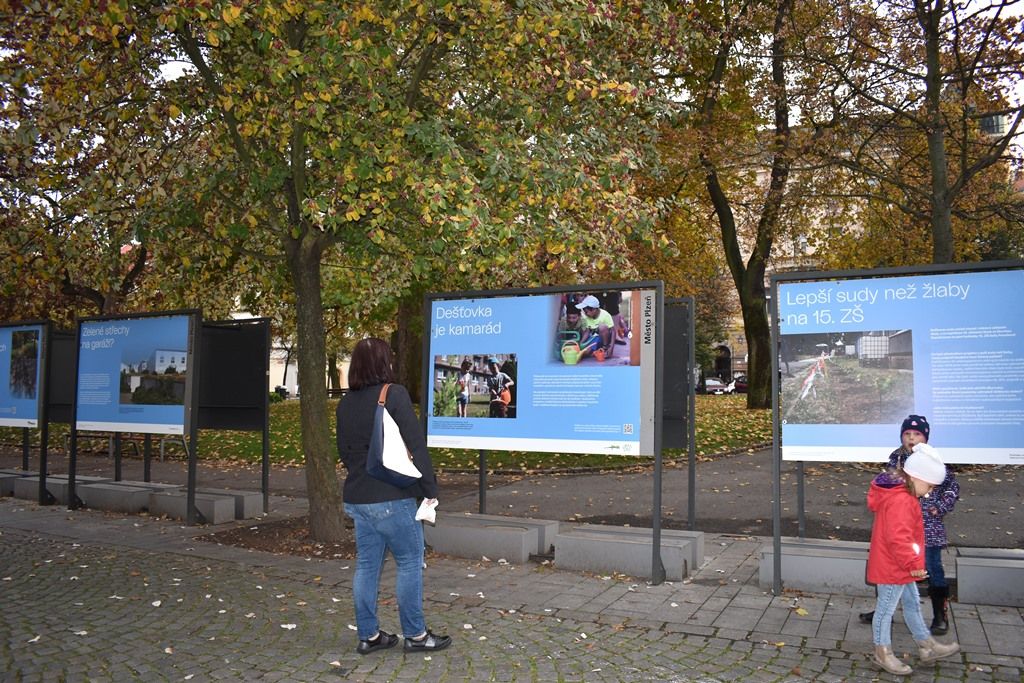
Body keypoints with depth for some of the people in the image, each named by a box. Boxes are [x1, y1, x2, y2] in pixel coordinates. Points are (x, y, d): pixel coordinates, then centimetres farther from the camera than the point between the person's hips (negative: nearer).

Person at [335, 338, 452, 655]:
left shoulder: (345, 403, 7)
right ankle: (415, 634, 14)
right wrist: (430, 488, -10)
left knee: (367, 565, 13)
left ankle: (368, 635, 21)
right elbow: (416, 445, -16)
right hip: (391, 498, -7)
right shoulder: (394, 394, -14)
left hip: (357, 498, 7)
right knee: (410, 562, 6)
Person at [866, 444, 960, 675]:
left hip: (899, 567, 11)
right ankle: (883, 654, 19)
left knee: (912, 603, 22)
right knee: (886, 609, 5)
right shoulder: (901, 502, -28)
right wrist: (913, 564, -23)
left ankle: (927, 647, 36)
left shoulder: (897, 493, 6)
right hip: (891, 568, -11)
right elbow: (898, 539, -33)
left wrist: (911, 563, 20)